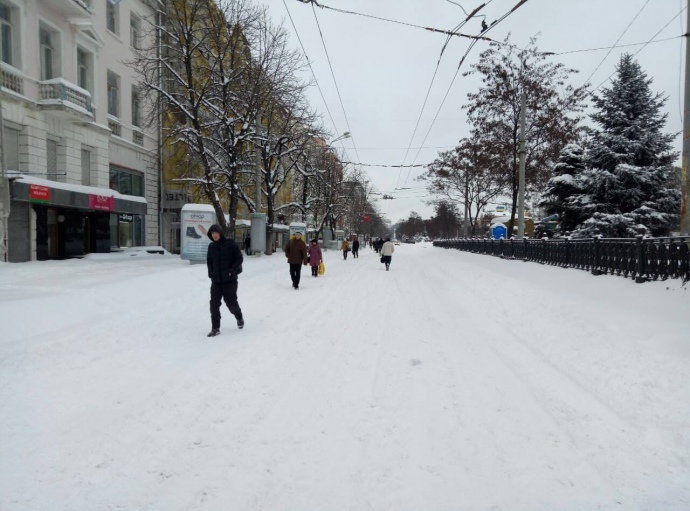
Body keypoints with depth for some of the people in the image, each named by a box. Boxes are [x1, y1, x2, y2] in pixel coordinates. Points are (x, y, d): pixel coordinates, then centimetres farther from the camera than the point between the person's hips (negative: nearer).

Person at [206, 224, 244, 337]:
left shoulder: (230, 244, -8)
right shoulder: (211, 246, 6)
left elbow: (239, 258, -7)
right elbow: (209, 261, 17)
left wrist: (231, 271, -14)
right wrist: (211, 273, 4)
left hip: (229, 280, -4)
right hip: (216, 281, 4)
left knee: (231, 302, 4)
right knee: (214, 304, -2)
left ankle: (239, 317, 34)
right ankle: (215, 328, 7)